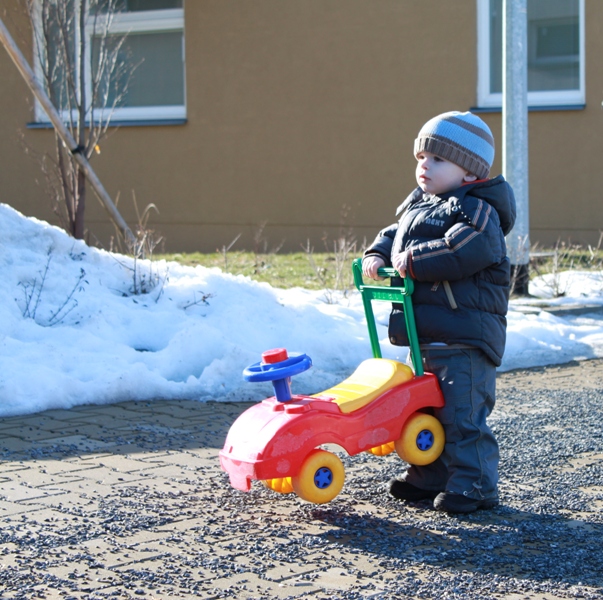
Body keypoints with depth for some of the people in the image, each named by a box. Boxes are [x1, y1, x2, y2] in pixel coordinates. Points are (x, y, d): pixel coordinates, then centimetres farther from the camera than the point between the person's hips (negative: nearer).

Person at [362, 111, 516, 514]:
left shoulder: (476, 210, -12)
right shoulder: (417, 207, 17)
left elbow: (468, 250, -29)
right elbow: (393, 235, 24)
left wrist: (415, 260, -26)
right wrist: (378, 256, 1)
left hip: (464, 338, -10)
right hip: (426, 337, 10)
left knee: (463, 413, -9)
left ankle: (475, 486, -1)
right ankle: (430, 478, 30)